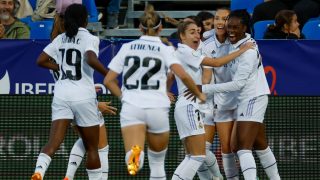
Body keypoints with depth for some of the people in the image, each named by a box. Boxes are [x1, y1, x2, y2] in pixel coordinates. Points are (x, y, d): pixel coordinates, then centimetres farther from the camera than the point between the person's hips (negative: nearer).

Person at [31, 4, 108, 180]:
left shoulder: (61, 39, 11)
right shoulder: (90, 38, -5)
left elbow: (41, 60, 13)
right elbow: (91, 59, -25)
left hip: (61, 94, 4)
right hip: (83, 95, -4)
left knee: (53, 142, -8)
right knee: (91, 147, 10)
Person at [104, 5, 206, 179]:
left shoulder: (127, 47, 12)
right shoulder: (165, 49, 5)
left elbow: (108, 81, 10)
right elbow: (183, 75, -10)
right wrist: (199, 94, 5)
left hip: (131, 107, 0)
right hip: (157, 109, 0)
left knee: (133, 159, -17)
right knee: (157, 161, 21)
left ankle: (135, 155, -51)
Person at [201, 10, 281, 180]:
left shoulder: (248, 51, -22)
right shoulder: (236, 43, 4)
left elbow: (238, 83, -25)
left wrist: (205, 89, -26)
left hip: (253, 99, -10)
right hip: (247, 99, 10)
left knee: (243, 148, -17)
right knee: (261, 146, 19)